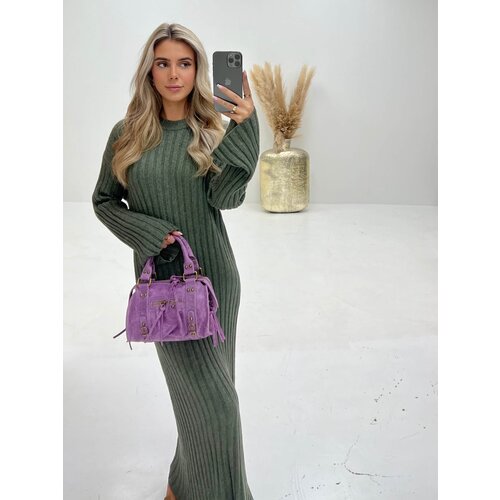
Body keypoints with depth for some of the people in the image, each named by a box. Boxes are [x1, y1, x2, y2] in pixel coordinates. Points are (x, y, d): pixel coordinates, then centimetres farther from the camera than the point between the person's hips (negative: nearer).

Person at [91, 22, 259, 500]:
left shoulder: (212, 129, 2)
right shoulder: (127, 133, 0)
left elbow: (224, 197, -11)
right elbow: (103, 200, 6)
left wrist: (243, 128, -20)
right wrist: (149, 234, -10)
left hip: (214, 272, 2)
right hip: (163, 274, -2)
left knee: (205, 393, 12)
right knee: (210, 397, -3)